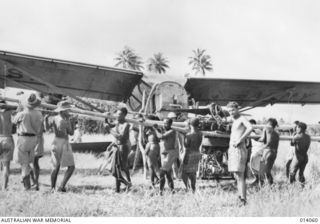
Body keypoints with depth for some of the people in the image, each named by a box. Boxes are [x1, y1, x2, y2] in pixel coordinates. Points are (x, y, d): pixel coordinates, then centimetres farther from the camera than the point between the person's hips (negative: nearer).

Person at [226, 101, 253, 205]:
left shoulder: (242, 119, -6)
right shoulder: (234, 122, 22)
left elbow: (250, 128, -28)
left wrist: (239, 140, -25)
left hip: (239, 150, -10)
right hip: (232, 150, 10)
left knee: (240, 176, -14)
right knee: (237, 176, 11)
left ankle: (243, 200, -16)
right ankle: (241, 198, 15)